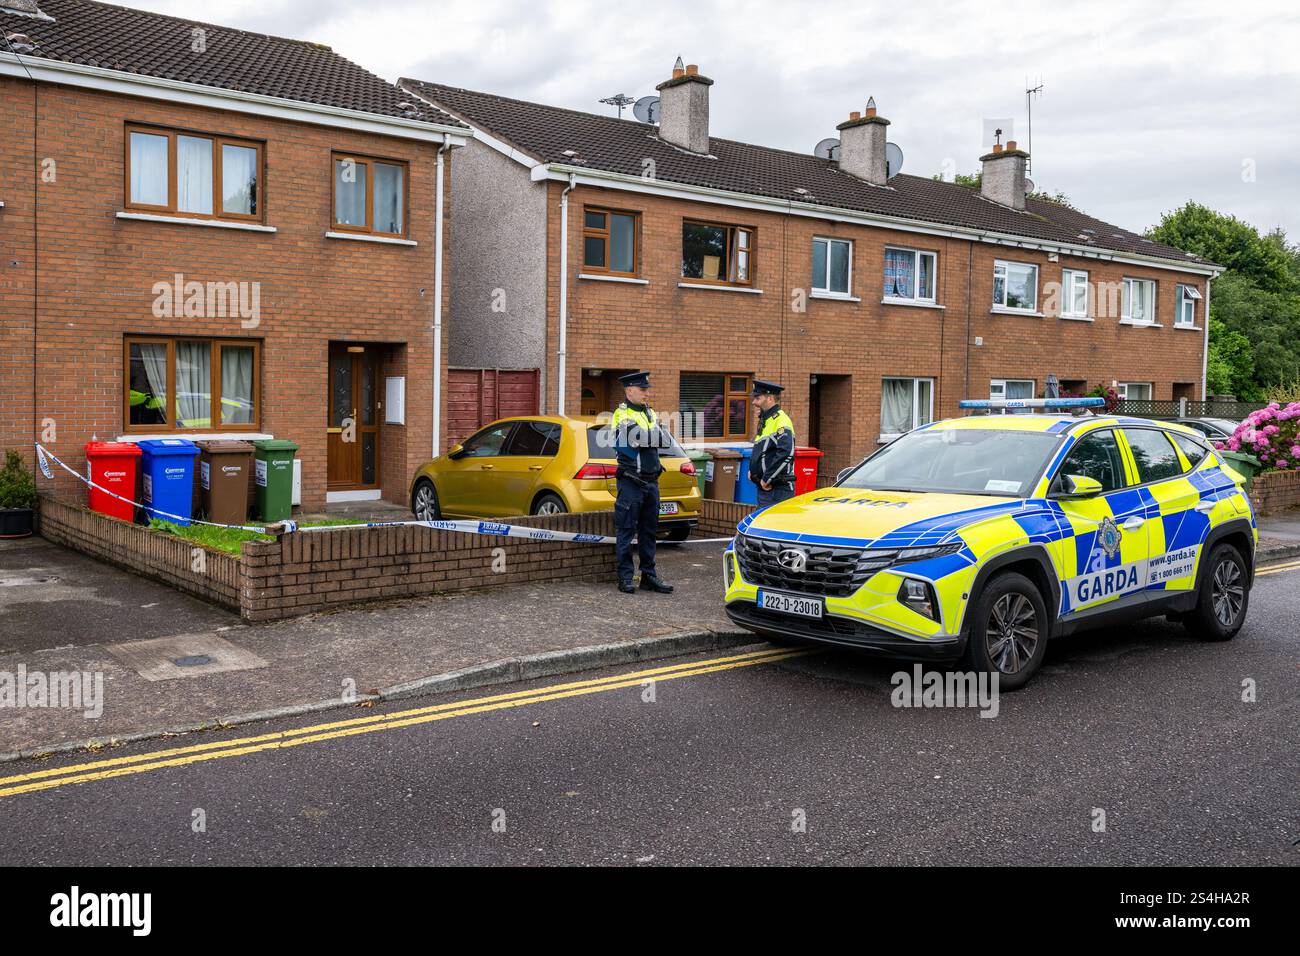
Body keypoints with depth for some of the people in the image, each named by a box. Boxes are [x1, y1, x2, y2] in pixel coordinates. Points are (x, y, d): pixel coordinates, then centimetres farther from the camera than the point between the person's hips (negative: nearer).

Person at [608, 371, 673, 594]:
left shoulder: (651, 414, 16)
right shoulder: (621, 414, -6)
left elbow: (664, 440, 4)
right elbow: (628, 441, -21)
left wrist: (641, 438, -10)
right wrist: (652, 436, -10)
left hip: (651, 482, 7)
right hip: (631, 482, -7)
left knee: (649, 531, 11)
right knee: (626, 531, -1)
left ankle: (649, 576, 18)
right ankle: (625, 577, 5)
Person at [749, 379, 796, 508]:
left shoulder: (781, 421, -15)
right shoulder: (765, 421, 18)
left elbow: (786, 454, -27)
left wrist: (767, 479, -21)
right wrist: (752, 470, 14)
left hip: (778, 491, -10)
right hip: (765, 489, 10)